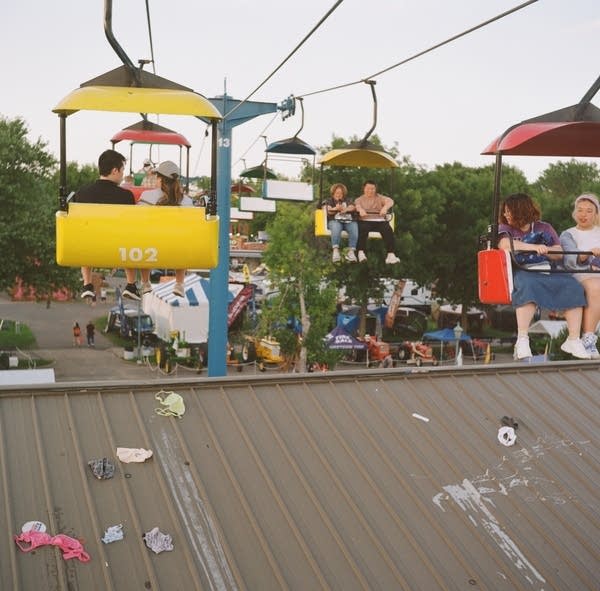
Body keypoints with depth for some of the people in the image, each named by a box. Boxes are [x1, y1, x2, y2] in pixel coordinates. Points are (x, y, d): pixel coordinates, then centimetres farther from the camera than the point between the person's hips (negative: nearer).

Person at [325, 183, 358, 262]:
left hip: (349, 221, 2)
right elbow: (329, 211, 4)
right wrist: (336, 209, -19)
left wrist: (345, 209, -16)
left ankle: (351, 251, -41)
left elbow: (352, 207, 7)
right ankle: (335, 250, -48)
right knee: (336, 227, -37)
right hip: (335, 221, -2)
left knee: (354, 227, -32)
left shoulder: (347, 201, 29)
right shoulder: (330, 201, 25)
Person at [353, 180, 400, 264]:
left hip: (380, 221, 1)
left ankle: (391, 255, -38)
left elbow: (390, 201, -1)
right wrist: (361, 209, -31)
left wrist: (385, 207, -26)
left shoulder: (379, 198, 19)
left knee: (388, 230, -29)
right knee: (363, 229, -34)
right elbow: (356, 206, -5)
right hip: (365, 221, -1)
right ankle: (361, 252, -39)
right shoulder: (359, 199, 19)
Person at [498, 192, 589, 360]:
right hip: (522, 272, -3)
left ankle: (573, 340, -24)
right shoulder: (505, 228, 14)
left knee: (573, 287, -24)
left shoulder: (544, 228, 19)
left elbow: (559, 254, 12)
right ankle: (522, 341, -45)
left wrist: (545, 250, -9)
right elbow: (504, 244, -11)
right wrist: (534, 247, -19)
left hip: (547, 271, 3)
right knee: (527, 286, -39)